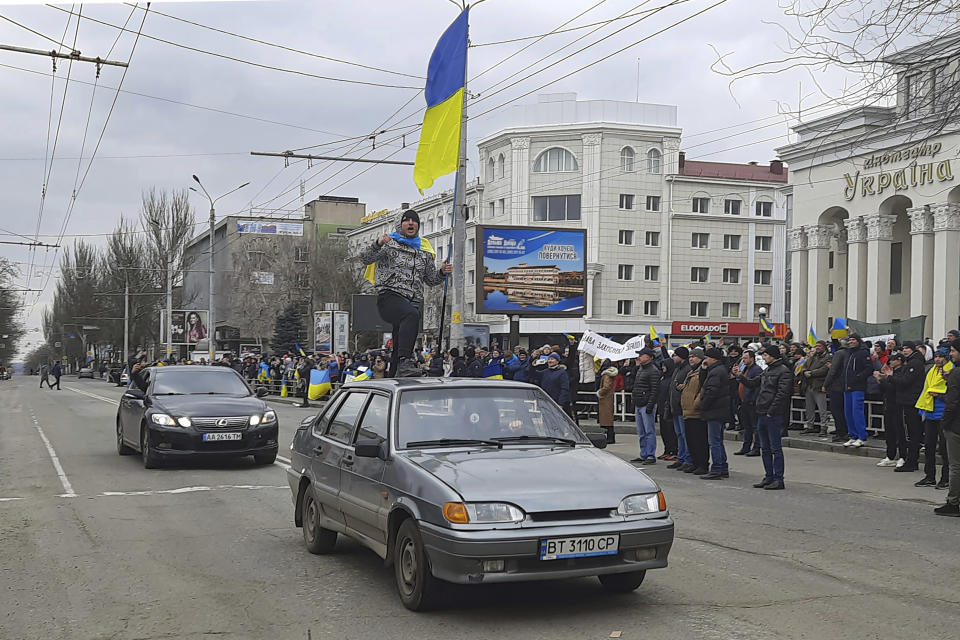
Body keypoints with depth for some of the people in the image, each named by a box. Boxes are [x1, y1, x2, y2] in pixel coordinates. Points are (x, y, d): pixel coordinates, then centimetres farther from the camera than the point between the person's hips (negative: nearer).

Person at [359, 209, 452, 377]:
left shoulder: (424, 251, 22)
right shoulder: (390, 243, 8)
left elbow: (431, 280, 26)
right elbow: (366, 258, -6)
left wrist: (442, 272, 5)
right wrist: (378, 244, -24)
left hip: (414, 303, 6)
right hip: (390, 297, -6)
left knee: (399, 348, 5)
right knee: (411, 315, -37)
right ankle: (405, 363, -48)